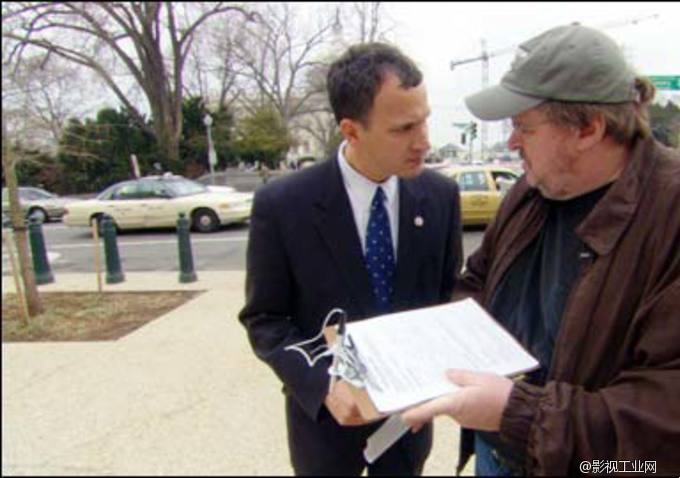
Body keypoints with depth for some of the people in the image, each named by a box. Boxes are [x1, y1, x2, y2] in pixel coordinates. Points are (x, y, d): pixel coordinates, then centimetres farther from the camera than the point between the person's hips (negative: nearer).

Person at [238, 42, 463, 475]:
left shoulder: (440, 194, -9)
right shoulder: (281, 204, -18)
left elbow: (450, 294, 3)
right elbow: (264, 321, -11)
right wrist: (323, 386, -24)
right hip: (325, 411, -2)